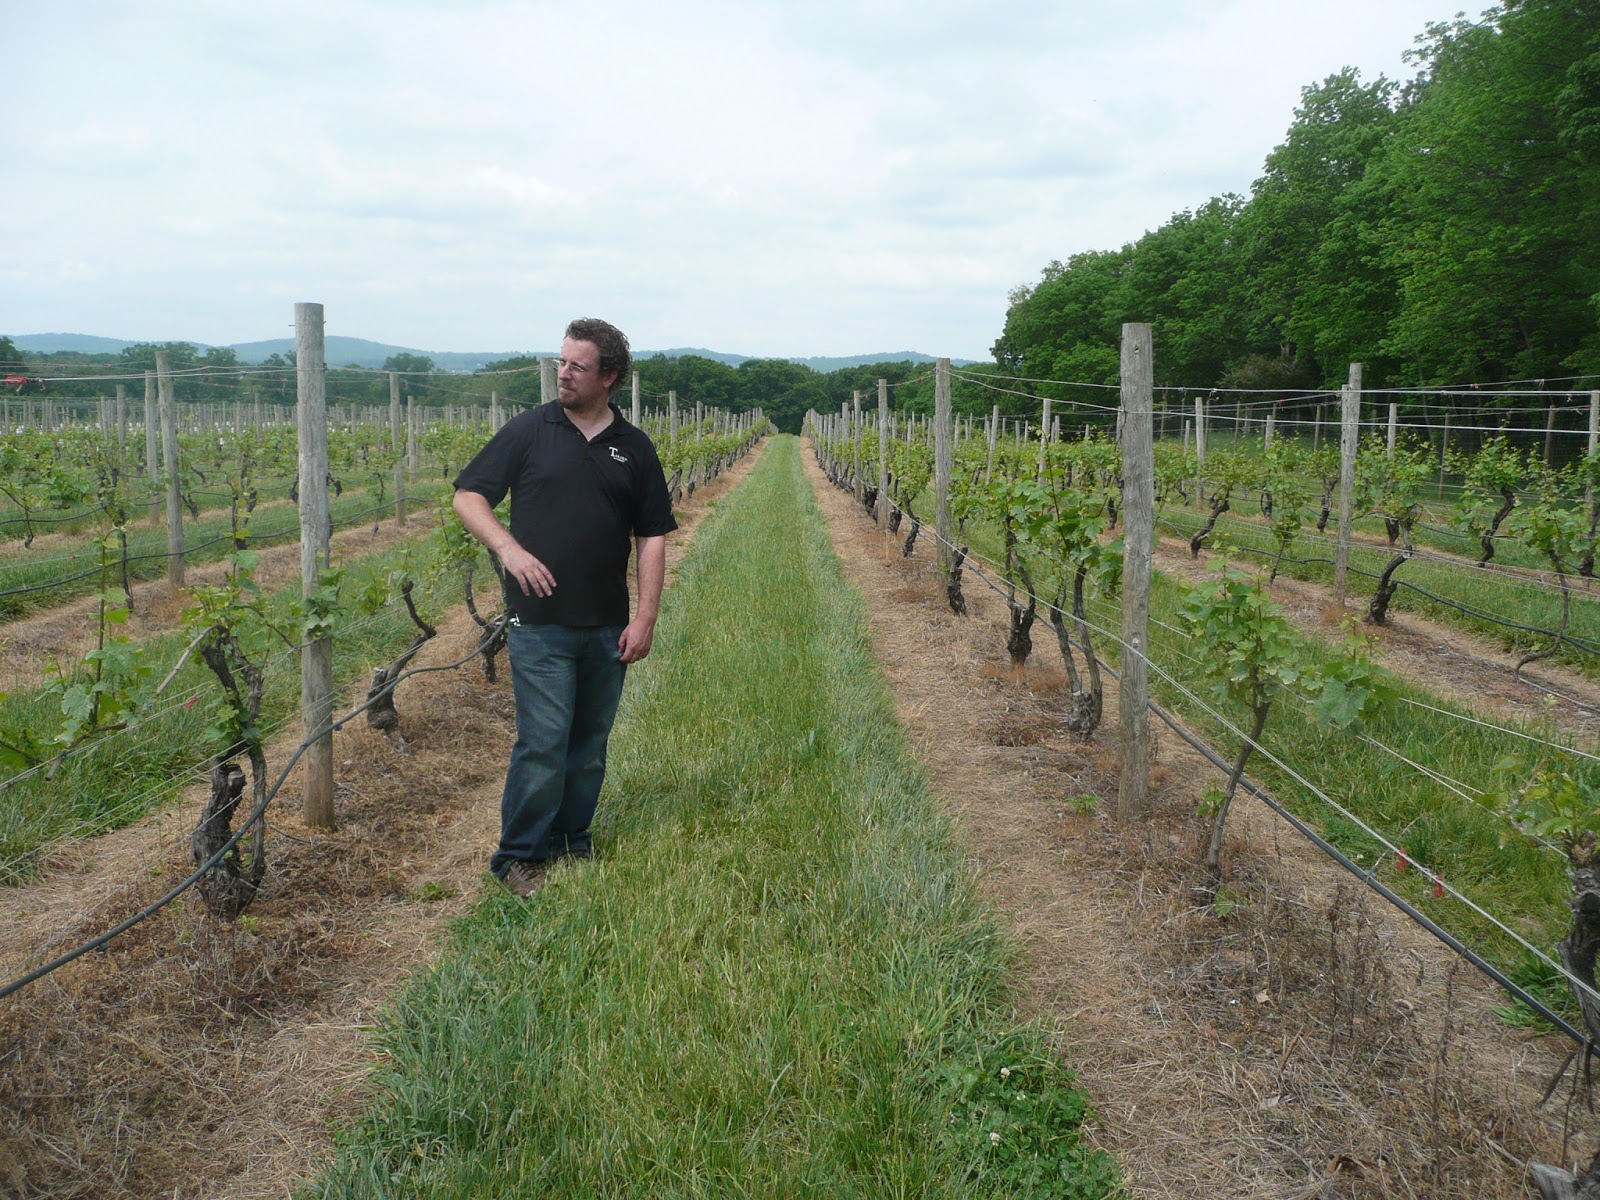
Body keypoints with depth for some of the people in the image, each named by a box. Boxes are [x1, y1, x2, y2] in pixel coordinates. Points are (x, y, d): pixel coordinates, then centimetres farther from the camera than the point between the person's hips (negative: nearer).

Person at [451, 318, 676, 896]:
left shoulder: (634, 447, 7)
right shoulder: (528, 430, 1)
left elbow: (652, 537, 8)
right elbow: (468, 495, 2)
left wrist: (646, 617, -1)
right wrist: (508, 547, -17)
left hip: (607, 627, 3)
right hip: (540, 622, -3)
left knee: (590, 744, 11)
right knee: (544, 741, -6)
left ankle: (573, 846, 26)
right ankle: (519, 857, 8)